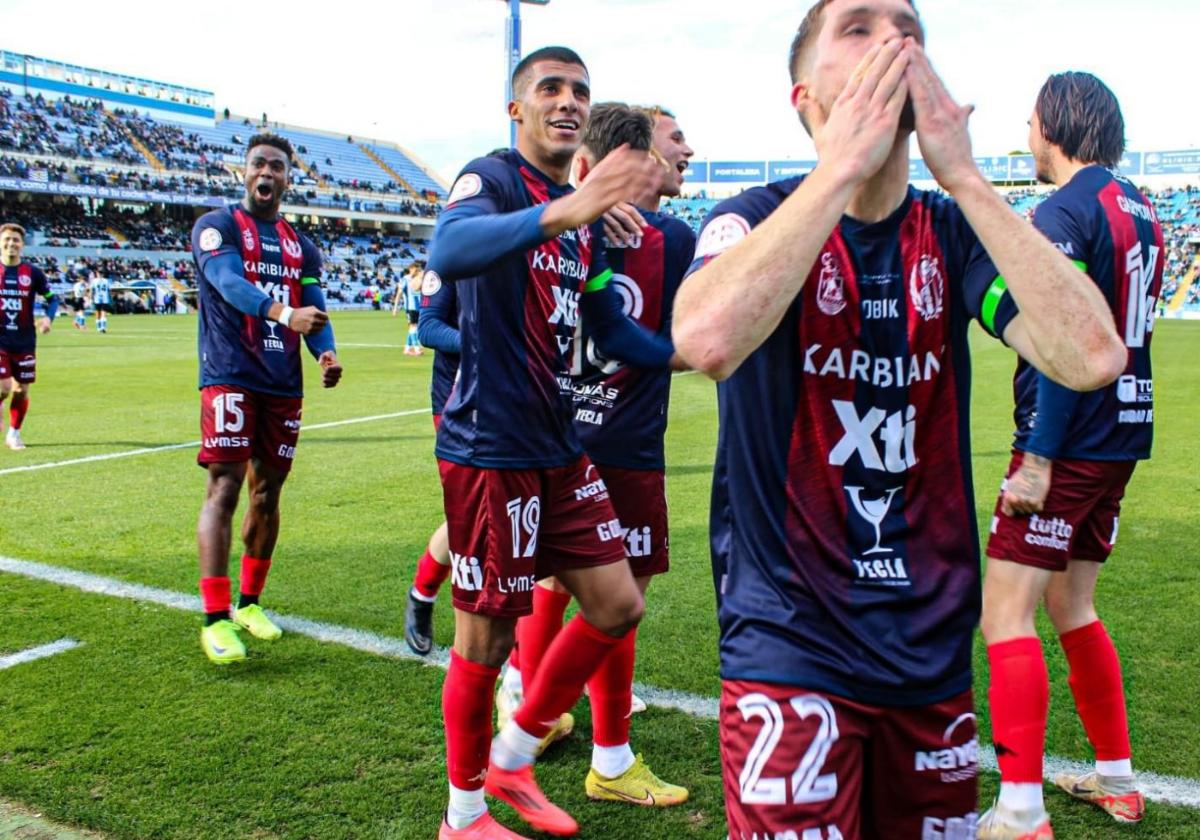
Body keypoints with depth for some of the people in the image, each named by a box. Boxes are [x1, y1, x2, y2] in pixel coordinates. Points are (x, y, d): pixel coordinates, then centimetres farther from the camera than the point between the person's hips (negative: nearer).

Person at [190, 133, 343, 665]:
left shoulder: (301, 245, 16)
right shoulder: (216, 226, -1)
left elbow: (313, 307, 9)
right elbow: (230, 283, -19)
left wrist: (325, 352, -14)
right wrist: (285, 314, -38)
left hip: (283, 384, 6)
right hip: (230, 377, -5)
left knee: (268, 492, 10)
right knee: (224, 486, -12)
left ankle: (249, 603, 24)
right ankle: (215, 619, -9)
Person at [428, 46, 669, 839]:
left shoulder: (586, 219, 13)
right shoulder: (491, 178, -12)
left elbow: (614, 331, 23)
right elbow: (449, 252, -36)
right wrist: (560, 212, -51)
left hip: (559, 450, 8)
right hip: (491, 452, -8)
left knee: (618, 607, 11)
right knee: (487, 639, 3)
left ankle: (512, 759, 29)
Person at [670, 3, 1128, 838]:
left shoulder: (956, 233, 2)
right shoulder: (759, 219, -8)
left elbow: (1093, 357, -16)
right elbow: (706, 339, -32)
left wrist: (963, 174, -15)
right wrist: (842, 166, -24)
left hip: (932, 646, 5)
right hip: (791, 647, -4)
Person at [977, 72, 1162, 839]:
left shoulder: (1064, 213, -14)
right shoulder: (1139, 211, 14)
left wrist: (1039, 458, -20)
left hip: (1069, 444, -9)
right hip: (1121, 436, 9)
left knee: (1006, 615, -6)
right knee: (1071, 606, 18)